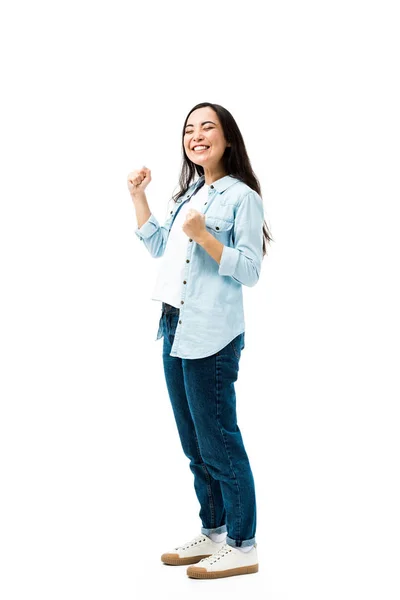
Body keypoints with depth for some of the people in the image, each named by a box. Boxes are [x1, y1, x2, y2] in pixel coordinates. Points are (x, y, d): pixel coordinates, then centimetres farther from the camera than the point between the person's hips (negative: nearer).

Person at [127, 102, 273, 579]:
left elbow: (250, 271, -15)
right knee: (194, 444, 15)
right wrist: (138, 196, 15)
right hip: (176, 328, 9)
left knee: (218, 443, -2)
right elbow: (157, 246, 21)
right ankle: (213, 532, 28)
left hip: (211, 336, -9)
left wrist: (203, 236, -25)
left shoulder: (241, 196, -9)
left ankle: (242, 546, 11)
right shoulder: (189, 193, 17)